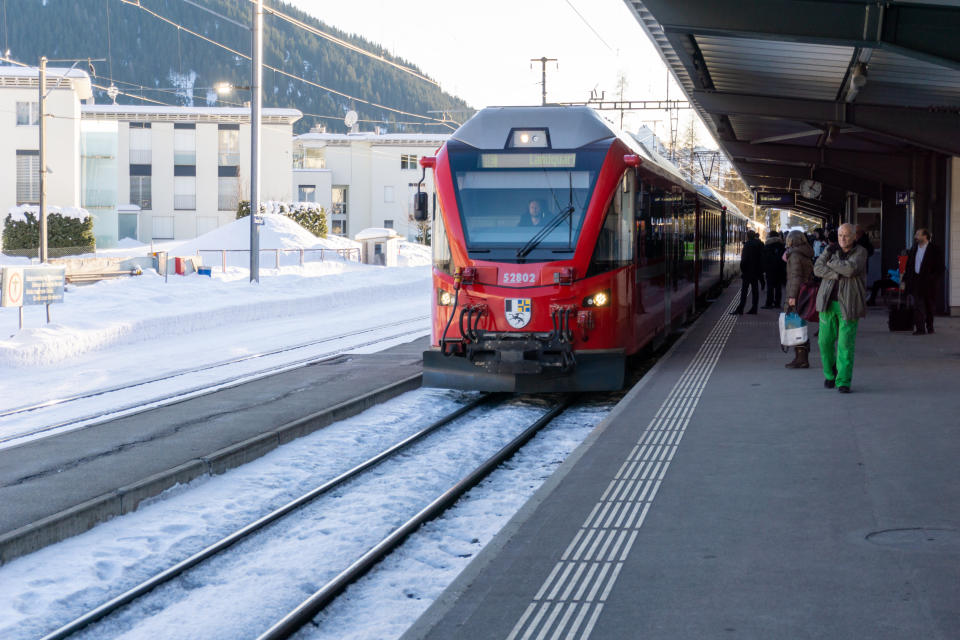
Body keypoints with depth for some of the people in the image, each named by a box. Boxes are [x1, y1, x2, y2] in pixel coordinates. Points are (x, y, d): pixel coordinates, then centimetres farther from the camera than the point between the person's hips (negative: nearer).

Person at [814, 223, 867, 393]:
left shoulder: (860, 252, -3)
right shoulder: (831, 250, 8)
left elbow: (851, 269, -21)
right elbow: (817, 268, -4)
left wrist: (831, 262, -7)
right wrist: (837, 274, -17)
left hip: (848, 305, -4)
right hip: (828, 303, 4)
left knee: (846, 344, -7)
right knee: (825, 341, 6)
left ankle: (843, 381, -3)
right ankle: (830, 374, 26)